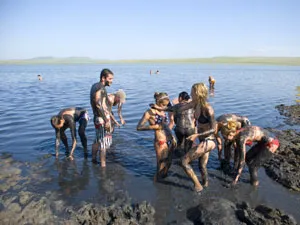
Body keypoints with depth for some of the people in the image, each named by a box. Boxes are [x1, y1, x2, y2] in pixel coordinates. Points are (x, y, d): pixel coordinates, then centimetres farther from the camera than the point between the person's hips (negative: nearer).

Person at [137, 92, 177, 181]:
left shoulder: (162, 112, 13)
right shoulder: (150, 112, -9)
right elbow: (139, 127, -14)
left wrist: (172, 137, 16)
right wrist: (155, 126, -21)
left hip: (170, 141, 7)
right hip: (161, 142, -7)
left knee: (168, 164, 17)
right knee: (161, 167, 1)